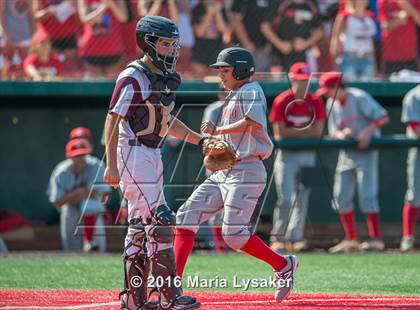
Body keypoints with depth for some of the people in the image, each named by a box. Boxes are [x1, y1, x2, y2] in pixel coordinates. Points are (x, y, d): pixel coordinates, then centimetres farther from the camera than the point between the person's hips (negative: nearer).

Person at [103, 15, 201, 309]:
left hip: (152, 156, 9)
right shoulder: (133, 78, -14)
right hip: (132, 153, -9)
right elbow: (113, 120, -16)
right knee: (159, 220, -14)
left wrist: (200, 140, 18)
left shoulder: (165, 77, 13)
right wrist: (112, 165, -21)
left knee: (141, 226, 10)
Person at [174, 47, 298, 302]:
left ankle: (283, 266, 2)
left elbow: (254, 122, -26)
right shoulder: (233, 96, 23)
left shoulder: (251, 91, -6)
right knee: (186, 216, -1)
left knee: (234, 234, -17)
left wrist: (217, 131, -19)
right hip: (223, 173, 10)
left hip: (246, 171, -10)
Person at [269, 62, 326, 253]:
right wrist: (305, 131, -9)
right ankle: (277, 239, -3)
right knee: (286, 198, -10)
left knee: (302, 198, 3)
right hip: (287, 155, -3)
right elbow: (279, 133, -11)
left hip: (308, 154, 4)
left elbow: (318, 131, -2)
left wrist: (293, 132, -9)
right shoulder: (282, 101, -6)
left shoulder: (315, 102, 3)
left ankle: (295, 238, 8)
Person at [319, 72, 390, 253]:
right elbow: (333, 132, 7)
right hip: (346, 153, 7)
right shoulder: (331, 104, 6)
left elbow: (383, 117, -16)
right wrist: (341, 134, -14)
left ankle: (376, 239, -7)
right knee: (341, 197, 5)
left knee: (367, 196, -12)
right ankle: (351, 240, 13)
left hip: (366, 150, -7)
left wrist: (368, 131, -27)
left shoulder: (359, 98, -13)